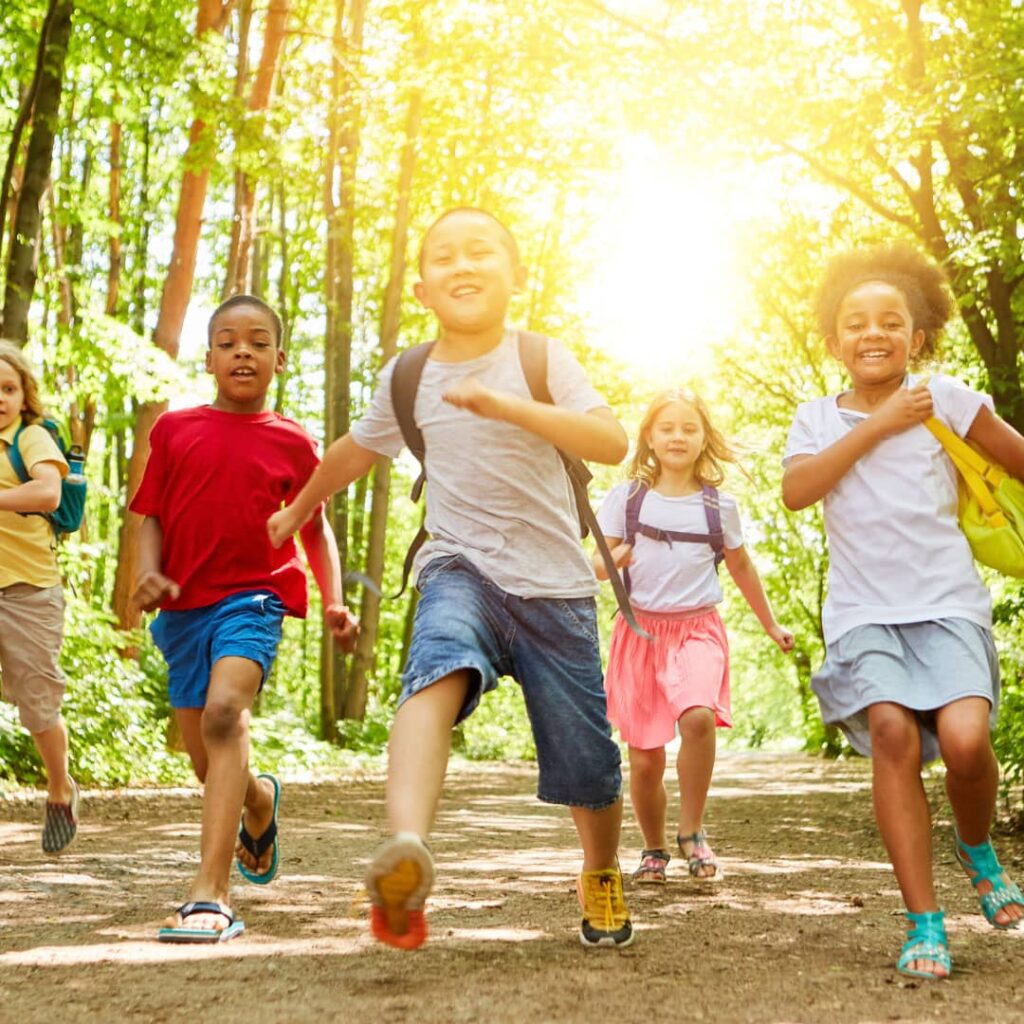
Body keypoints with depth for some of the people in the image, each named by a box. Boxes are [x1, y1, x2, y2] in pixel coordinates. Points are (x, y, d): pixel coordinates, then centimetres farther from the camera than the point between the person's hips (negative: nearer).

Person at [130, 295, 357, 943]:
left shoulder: (292, 443, 5)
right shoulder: (174, 430, 7)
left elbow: (316, 528, 12)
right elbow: (152, 518, 9)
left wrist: (334, 602, 0)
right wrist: (149, 572, -11)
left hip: (253, 597, -3)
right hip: (184, 606, 3)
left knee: (225, 712, -29)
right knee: (209, 763, 10)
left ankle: (211, 893, -34)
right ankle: (261, 801, 49)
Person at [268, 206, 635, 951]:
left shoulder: (543, 359, -5)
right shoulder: (406, 379, 4)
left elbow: (613, 443, -21)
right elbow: (355, 451, 24)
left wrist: (508, 405, -32)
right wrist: (299, 511, 38)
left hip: (554, 586, 0)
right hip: (461, 568, 1)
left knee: (584, 763, 4)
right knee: (439, 667, -34)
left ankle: (603, 875, 38)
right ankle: (408, 852, -57)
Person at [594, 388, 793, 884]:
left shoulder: (719, 504, 6)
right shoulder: (627, 497, 3)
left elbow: (741, 567, 20)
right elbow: (597, 564, 7)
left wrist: (771, 625, 28)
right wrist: (615, 559, -18)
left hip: (697, 628, 0)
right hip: (640, 629, 0)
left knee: (698, 716, -29)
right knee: (644, 759, 1)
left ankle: (691, 832, -10)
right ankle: (653, 849, 25)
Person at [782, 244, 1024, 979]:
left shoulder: (943, 398, 3)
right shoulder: (817, 419, 8)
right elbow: (796, 491, -10)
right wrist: (877, 426, -11)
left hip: (948, 602, -1)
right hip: (864, 611, 1)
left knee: (965, 737, -22)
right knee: (892, 730, -23)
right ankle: (925, 924, -13)